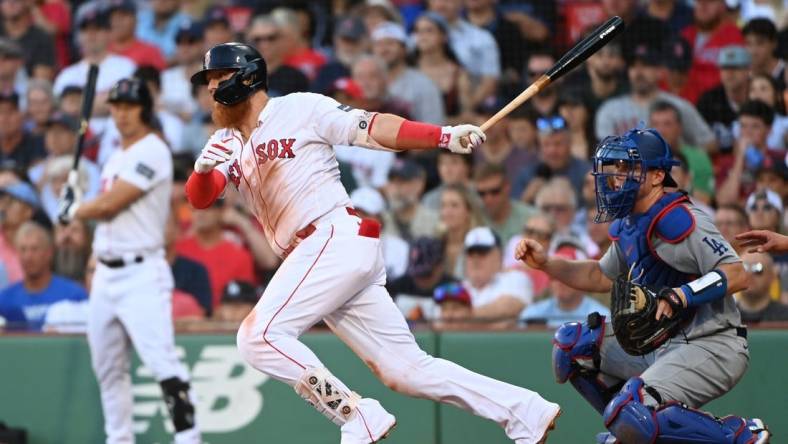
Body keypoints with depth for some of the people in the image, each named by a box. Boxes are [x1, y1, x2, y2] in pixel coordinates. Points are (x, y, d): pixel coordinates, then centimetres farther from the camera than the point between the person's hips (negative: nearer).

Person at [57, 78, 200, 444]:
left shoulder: (152, 152, -10)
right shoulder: (116, 158, 18)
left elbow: (110, 205, -13)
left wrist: (73, 211, 2)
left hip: (142, 273, -9)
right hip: (106, 273, 9)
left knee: (161, 358, -19)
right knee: (107, 368, 13)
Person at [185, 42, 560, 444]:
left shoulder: (298, 109, 1)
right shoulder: (226, 144, 18)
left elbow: (372, 128, -7)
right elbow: (199, 198, 3)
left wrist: (446, 136, -20)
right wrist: (202, 169, -21)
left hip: (339, 239, -7)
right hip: (310, 259, 7)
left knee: (259, 336, -18)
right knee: (405, 369, 4)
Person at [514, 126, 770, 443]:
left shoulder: (678, 220, -19)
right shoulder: (629, 226, 10)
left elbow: (736, 274, -24)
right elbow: (602, 277, 27)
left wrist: (681, 295, -35)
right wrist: (546, 263, 15)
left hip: (713, 349, -10)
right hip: (661, 345, 10)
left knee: (631, 415, -27)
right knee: (571, 343, 14)